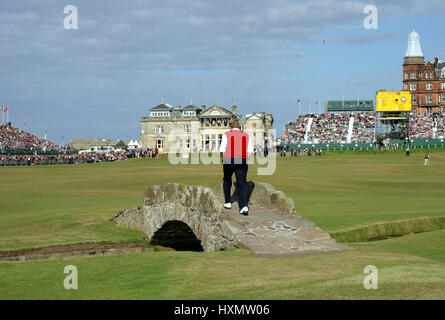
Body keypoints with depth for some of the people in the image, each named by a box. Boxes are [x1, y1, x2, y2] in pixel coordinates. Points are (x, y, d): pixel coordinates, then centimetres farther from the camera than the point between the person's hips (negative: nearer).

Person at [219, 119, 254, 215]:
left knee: (227, 180, 23)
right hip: (242, 161, 1)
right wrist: (245, 160, 12)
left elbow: (222, 150, -2)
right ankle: (244, 205, -19)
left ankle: (228, 202, 24)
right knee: (242, 183, -2)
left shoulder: (227, 135, 5)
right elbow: (250, 151, 5)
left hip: (228, 161, -1)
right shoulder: (246, 135, 14)